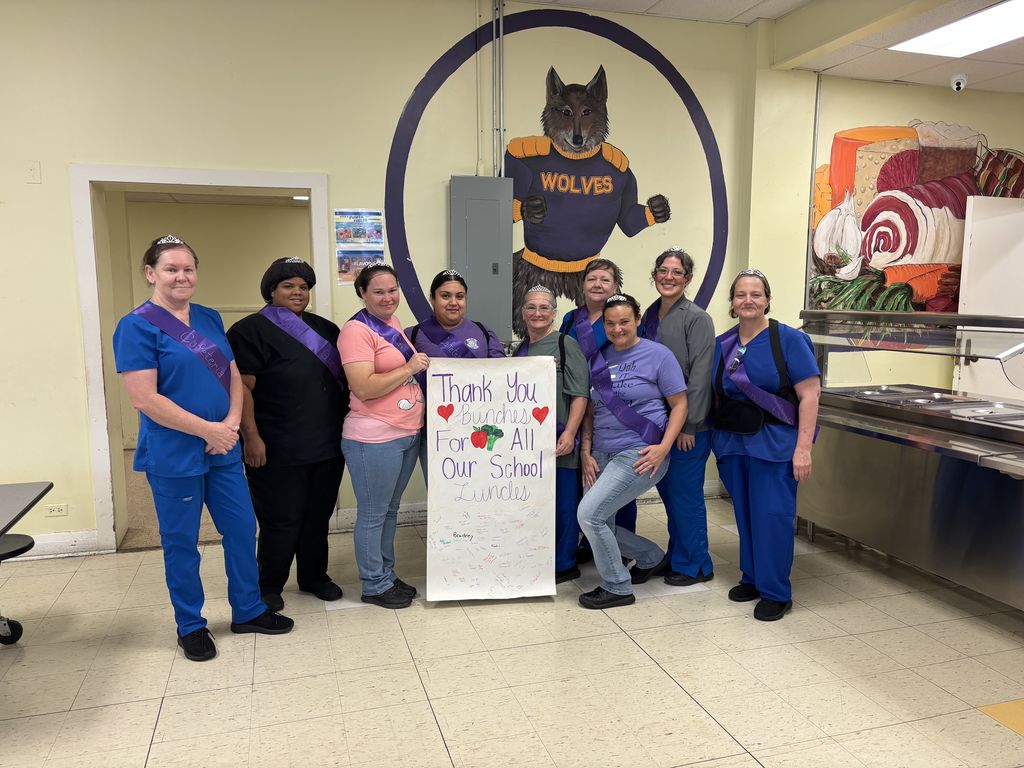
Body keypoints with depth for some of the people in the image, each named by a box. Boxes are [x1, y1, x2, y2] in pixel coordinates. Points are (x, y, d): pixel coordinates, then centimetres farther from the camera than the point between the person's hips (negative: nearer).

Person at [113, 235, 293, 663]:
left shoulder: (210, 319, 9)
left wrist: (231, 424, -8)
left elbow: (233, 376, 10)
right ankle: (190, 626, 26)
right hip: (173, 456, -6)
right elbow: (144, 398, -17)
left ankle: (248, 611, 30)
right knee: (181, 541, 8)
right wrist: (207, 429, -17)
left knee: (241, 529, 12)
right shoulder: (137, 326, -11)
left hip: (223, 450, 6)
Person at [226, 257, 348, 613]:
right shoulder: (251, 330, -6)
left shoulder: (325, 329, 13)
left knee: (319, 515, 15)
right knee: (281, 520, 3)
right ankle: (269, 586, 23)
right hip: (278, 451, -6)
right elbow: (242, 388, -13)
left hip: (327, 446, 6)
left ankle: (314, 576, 32)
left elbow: (343, 379, 21)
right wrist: (251, 437, -19)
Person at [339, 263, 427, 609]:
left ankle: (387, 576, 33)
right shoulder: (357, 330, -15)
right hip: (375, 439, -9)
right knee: (373, 515, 6)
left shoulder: (392, 323, 11)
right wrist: (410, 368, -18)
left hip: (408, 434, 9)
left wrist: (421, 365, 10)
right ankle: (374, 585, 21)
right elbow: (364, 388, -24)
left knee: (391, 509, 19)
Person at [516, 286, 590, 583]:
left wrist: (569, 433, -17)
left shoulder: (566, 344, -4)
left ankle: (565, 564, 16)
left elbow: (580, 394, -10)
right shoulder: (520, 349, 14)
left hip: (559, 442, -6)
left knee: (563, 501, 3)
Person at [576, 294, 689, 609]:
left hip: (639, 454, -7)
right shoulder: (600, 358, 10)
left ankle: (617, 588, 5)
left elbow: (679, 405, -4)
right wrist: (586, 453, 2)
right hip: (602, 454, 7)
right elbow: (591, 409, 12)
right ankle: (652, 558, 34)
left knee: (589, 513, -16)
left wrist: (663, 447, -15)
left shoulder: (658, 355, -5)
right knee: (598, 524, 7)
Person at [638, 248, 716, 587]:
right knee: (667, 489, 15)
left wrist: (689, 425, -18)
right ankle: (677, 555, 31)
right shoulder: (650, 316, 11)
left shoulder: (696, 318, -10)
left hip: (688, 423, -7)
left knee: (684, 493, 0)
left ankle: (695, 565, 16)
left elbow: (700, 374, -16)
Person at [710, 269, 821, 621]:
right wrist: (716, 440, 8)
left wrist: (803, 448, -16)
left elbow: (810, 395, -10)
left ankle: (776, 592, 10)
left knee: (771, 514, -4)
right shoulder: (721, 345, 8)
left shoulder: (788, 339, -7)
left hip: (774, 443, -5)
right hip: (732, 443, 5)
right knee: (745, 513, 13)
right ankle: (751, 579, 28)